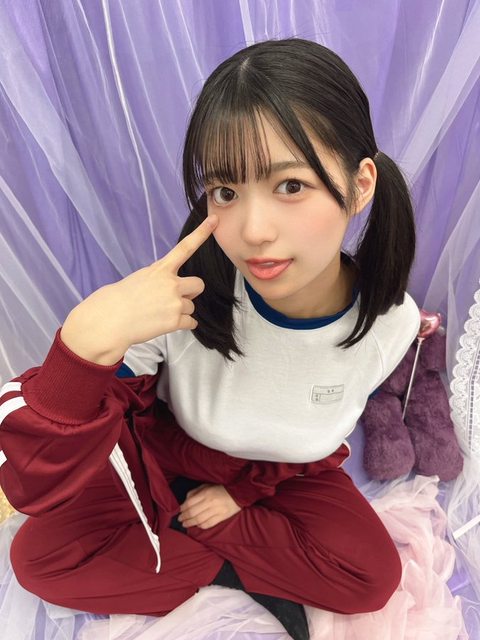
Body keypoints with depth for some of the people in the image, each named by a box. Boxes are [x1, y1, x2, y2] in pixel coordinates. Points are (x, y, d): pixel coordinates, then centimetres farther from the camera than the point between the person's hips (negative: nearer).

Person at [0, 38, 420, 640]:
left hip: (281, 470, 2)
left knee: (371, 577, -15)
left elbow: (321, 440, -2)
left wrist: (244, 491, -10)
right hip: (165, 450, -1)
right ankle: (255, 573, -2)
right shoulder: (185, 295, -34)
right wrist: (88, 338, -50)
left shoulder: (391, 322, -23)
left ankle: (165, 527, -2)